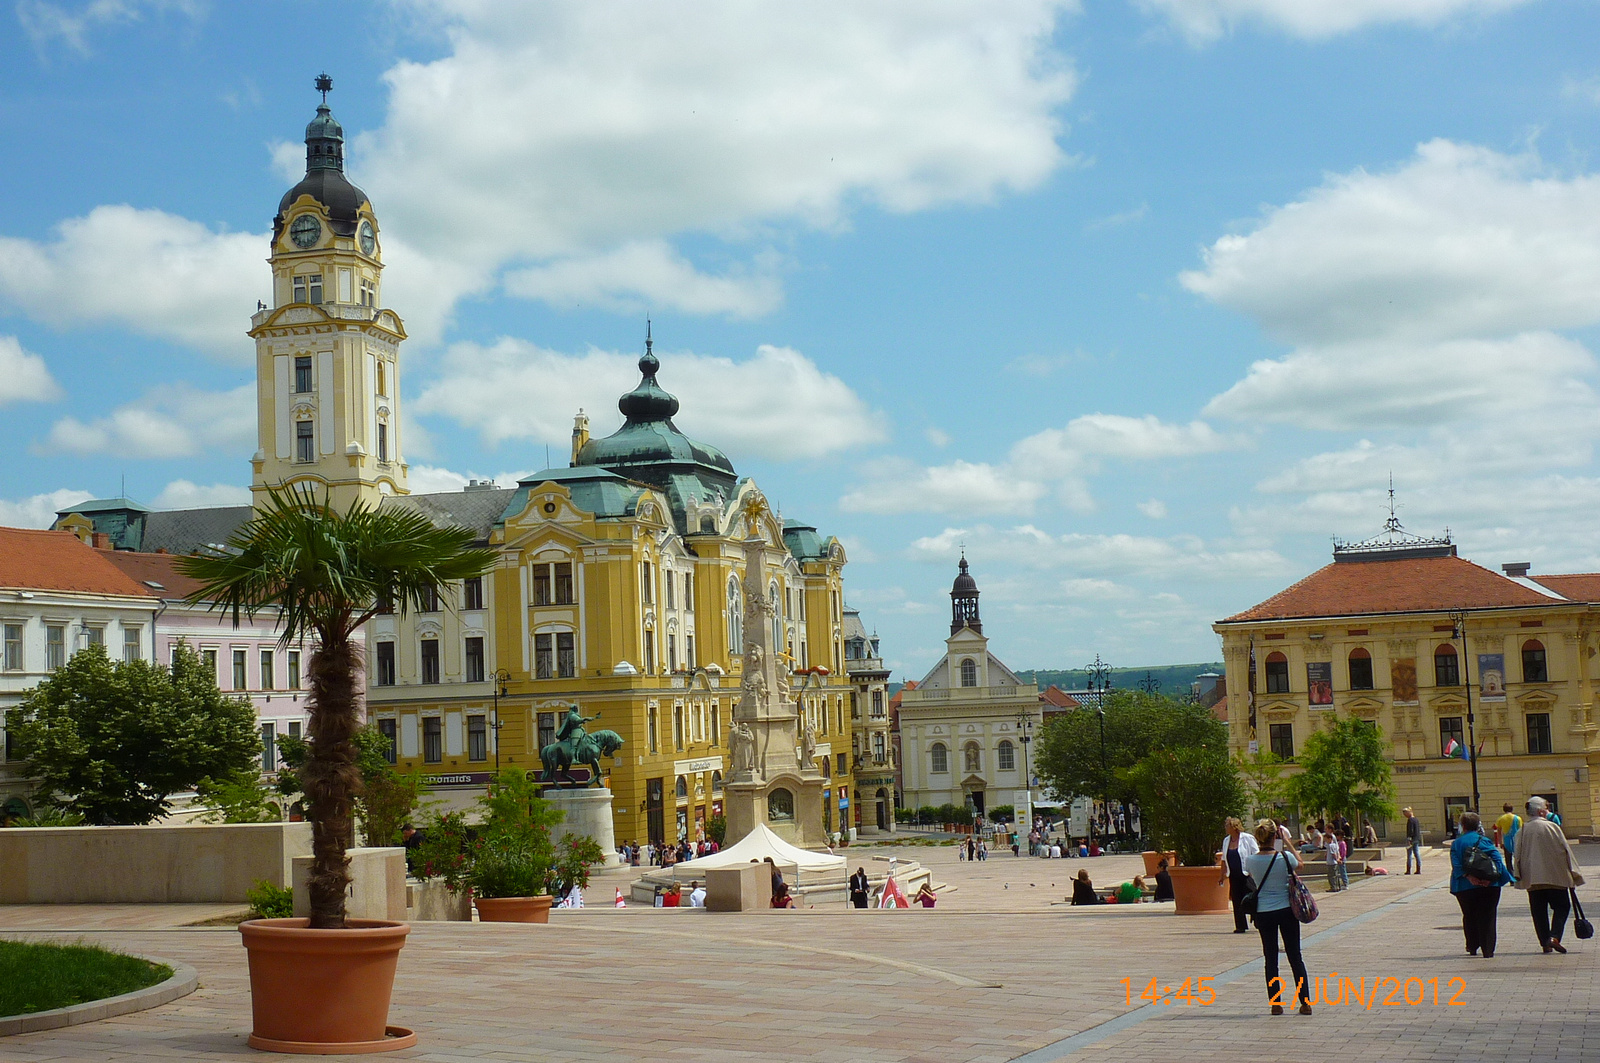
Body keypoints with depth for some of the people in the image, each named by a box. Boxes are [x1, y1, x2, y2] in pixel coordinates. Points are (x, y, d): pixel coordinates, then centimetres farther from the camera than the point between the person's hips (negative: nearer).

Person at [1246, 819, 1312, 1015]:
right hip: (1287, 910, -1)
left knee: (1271, 959, 9)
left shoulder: (1251, 861, -9)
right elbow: (1300, 864, 10)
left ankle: (1276, 1003, 9)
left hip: (1264, 913, 1)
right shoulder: (1285, 857, -13)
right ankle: (1305, 1003, 10)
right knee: (1295, 958, 8)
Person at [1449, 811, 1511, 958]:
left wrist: (1468, 877, -18)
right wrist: (1491, 877, -17)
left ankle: (1472, 947, 24)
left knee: (1469, 917, 17)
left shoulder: (1456, 843, 3)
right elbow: (1496, 858, -10)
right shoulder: (1484, 841, 4)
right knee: (1487, 917, 4)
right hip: (1489, 885, 0)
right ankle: (1488, 950, -3)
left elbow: (1457, 866, -10)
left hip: (1465, 886, 0)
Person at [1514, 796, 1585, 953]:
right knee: (1561, 906, 6)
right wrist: (1574, 874, 4)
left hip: (1532, 879, 3)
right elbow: (1565, 850, -3)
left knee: (1539, 911, 9)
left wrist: (1519, 877, 17)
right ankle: (1554, 936, -11)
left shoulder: (1521, 831, 3)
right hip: (1555, 877, -3)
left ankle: (1545, 942, 7)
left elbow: (1518, 856, 8)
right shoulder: (1552, 827, -7)